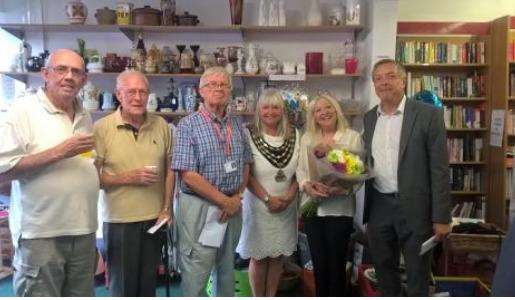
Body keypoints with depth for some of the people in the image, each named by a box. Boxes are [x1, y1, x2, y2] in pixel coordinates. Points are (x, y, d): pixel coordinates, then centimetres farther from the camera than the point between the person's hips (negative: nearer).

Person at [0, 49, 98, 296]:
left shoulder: (85, 117, 12)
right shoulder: (24, 110, -6)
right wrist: (59, 153, -18)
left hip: (84, 232, 6)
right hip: (40, 236, -6)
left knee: (82, 293, 16)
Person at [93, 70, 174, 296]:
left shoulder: (161, 125, 4)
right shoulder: (102, 128, -7)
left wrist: (167, 208, 3)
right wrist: (128, 178, -18)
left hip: (155, 218, 4)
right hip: (119, 220, -3)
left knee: (149, 284, 17)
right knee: (122, 286, 9)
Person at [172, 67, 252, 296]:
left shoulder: (237, 125, 9)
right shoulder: (188, 125, -8)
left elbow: (245, 165, 13)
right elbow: (188, 175, -14)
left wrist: (237, 198, -3)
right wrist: (225, 201, -12)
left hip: (232, 207, 5)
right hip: (199, 208, -5)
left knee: (226, 270, 19)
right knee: (195, 277, 2)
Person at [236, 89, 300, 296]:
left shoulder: (294, 136, 3)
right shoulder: (250, 136, -8)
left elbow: (299, 170, 6)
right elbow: (247, 174, -9)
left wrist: (289, 196, -7)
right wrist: (268, 199, -14)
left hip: (286, 207, 3)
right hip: (259, 206, -3)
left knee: (278, 256, 13)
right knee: (258, 257, 6)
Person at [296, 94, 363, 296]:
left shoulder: (353, 137, 1)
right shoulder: (307, 138, 11)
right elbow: (300, 169, 7)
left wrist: (343, 187, -20)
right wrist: (306, 186, -12)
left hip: (340, 209, -3)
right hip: (313, 207, 3)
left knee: (336, 262, 3)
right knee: (318, 262, 11)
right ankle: (321, 295, 28)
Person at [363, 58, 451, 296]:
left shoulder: (428, 115, -8)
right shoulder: (369, 118, 7)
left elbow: (439, 169, -9)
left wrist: (441, 217, -10)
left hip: (414, 208, -4)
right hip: (378, 206, 5)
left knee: (417, 275, 9)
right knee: (384, 270, 18)